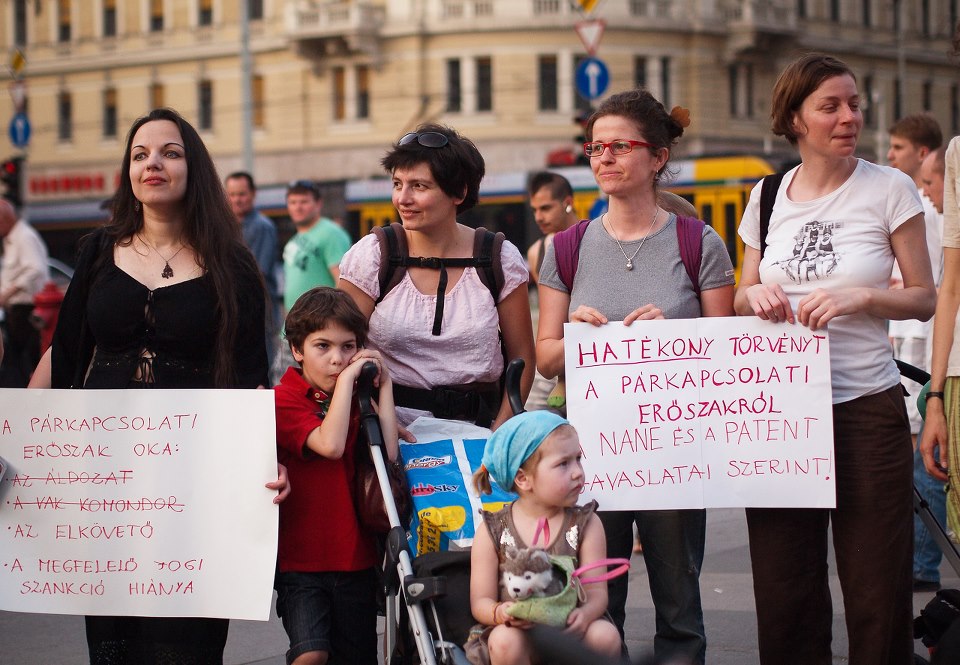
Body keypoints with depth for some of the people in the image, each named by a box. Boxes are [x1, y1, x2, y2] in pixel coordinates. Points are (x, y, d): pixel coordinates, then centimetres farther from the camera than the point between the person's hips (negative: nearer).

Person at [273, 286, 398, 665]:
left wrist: (383, 384, -2)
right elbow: (329, 445, -23)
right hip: (300, 561, -5)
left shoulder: (357, 398, 10)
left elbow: (389, 453, -6)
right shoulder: (283, 400, -7)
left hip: (356, 558, 5)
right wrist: (346, 378, -18)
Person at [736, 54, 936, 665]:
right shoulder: (769, 197, 9)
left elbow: (924, 298, 1)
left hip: (867, 408, -3)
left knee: (877, 594, -2)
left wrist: (861, 297, -16)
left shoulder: (889, 189, -1)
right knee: (784, 593, 5)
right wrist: (755, 294, -5)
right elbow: (741, 300, 17)